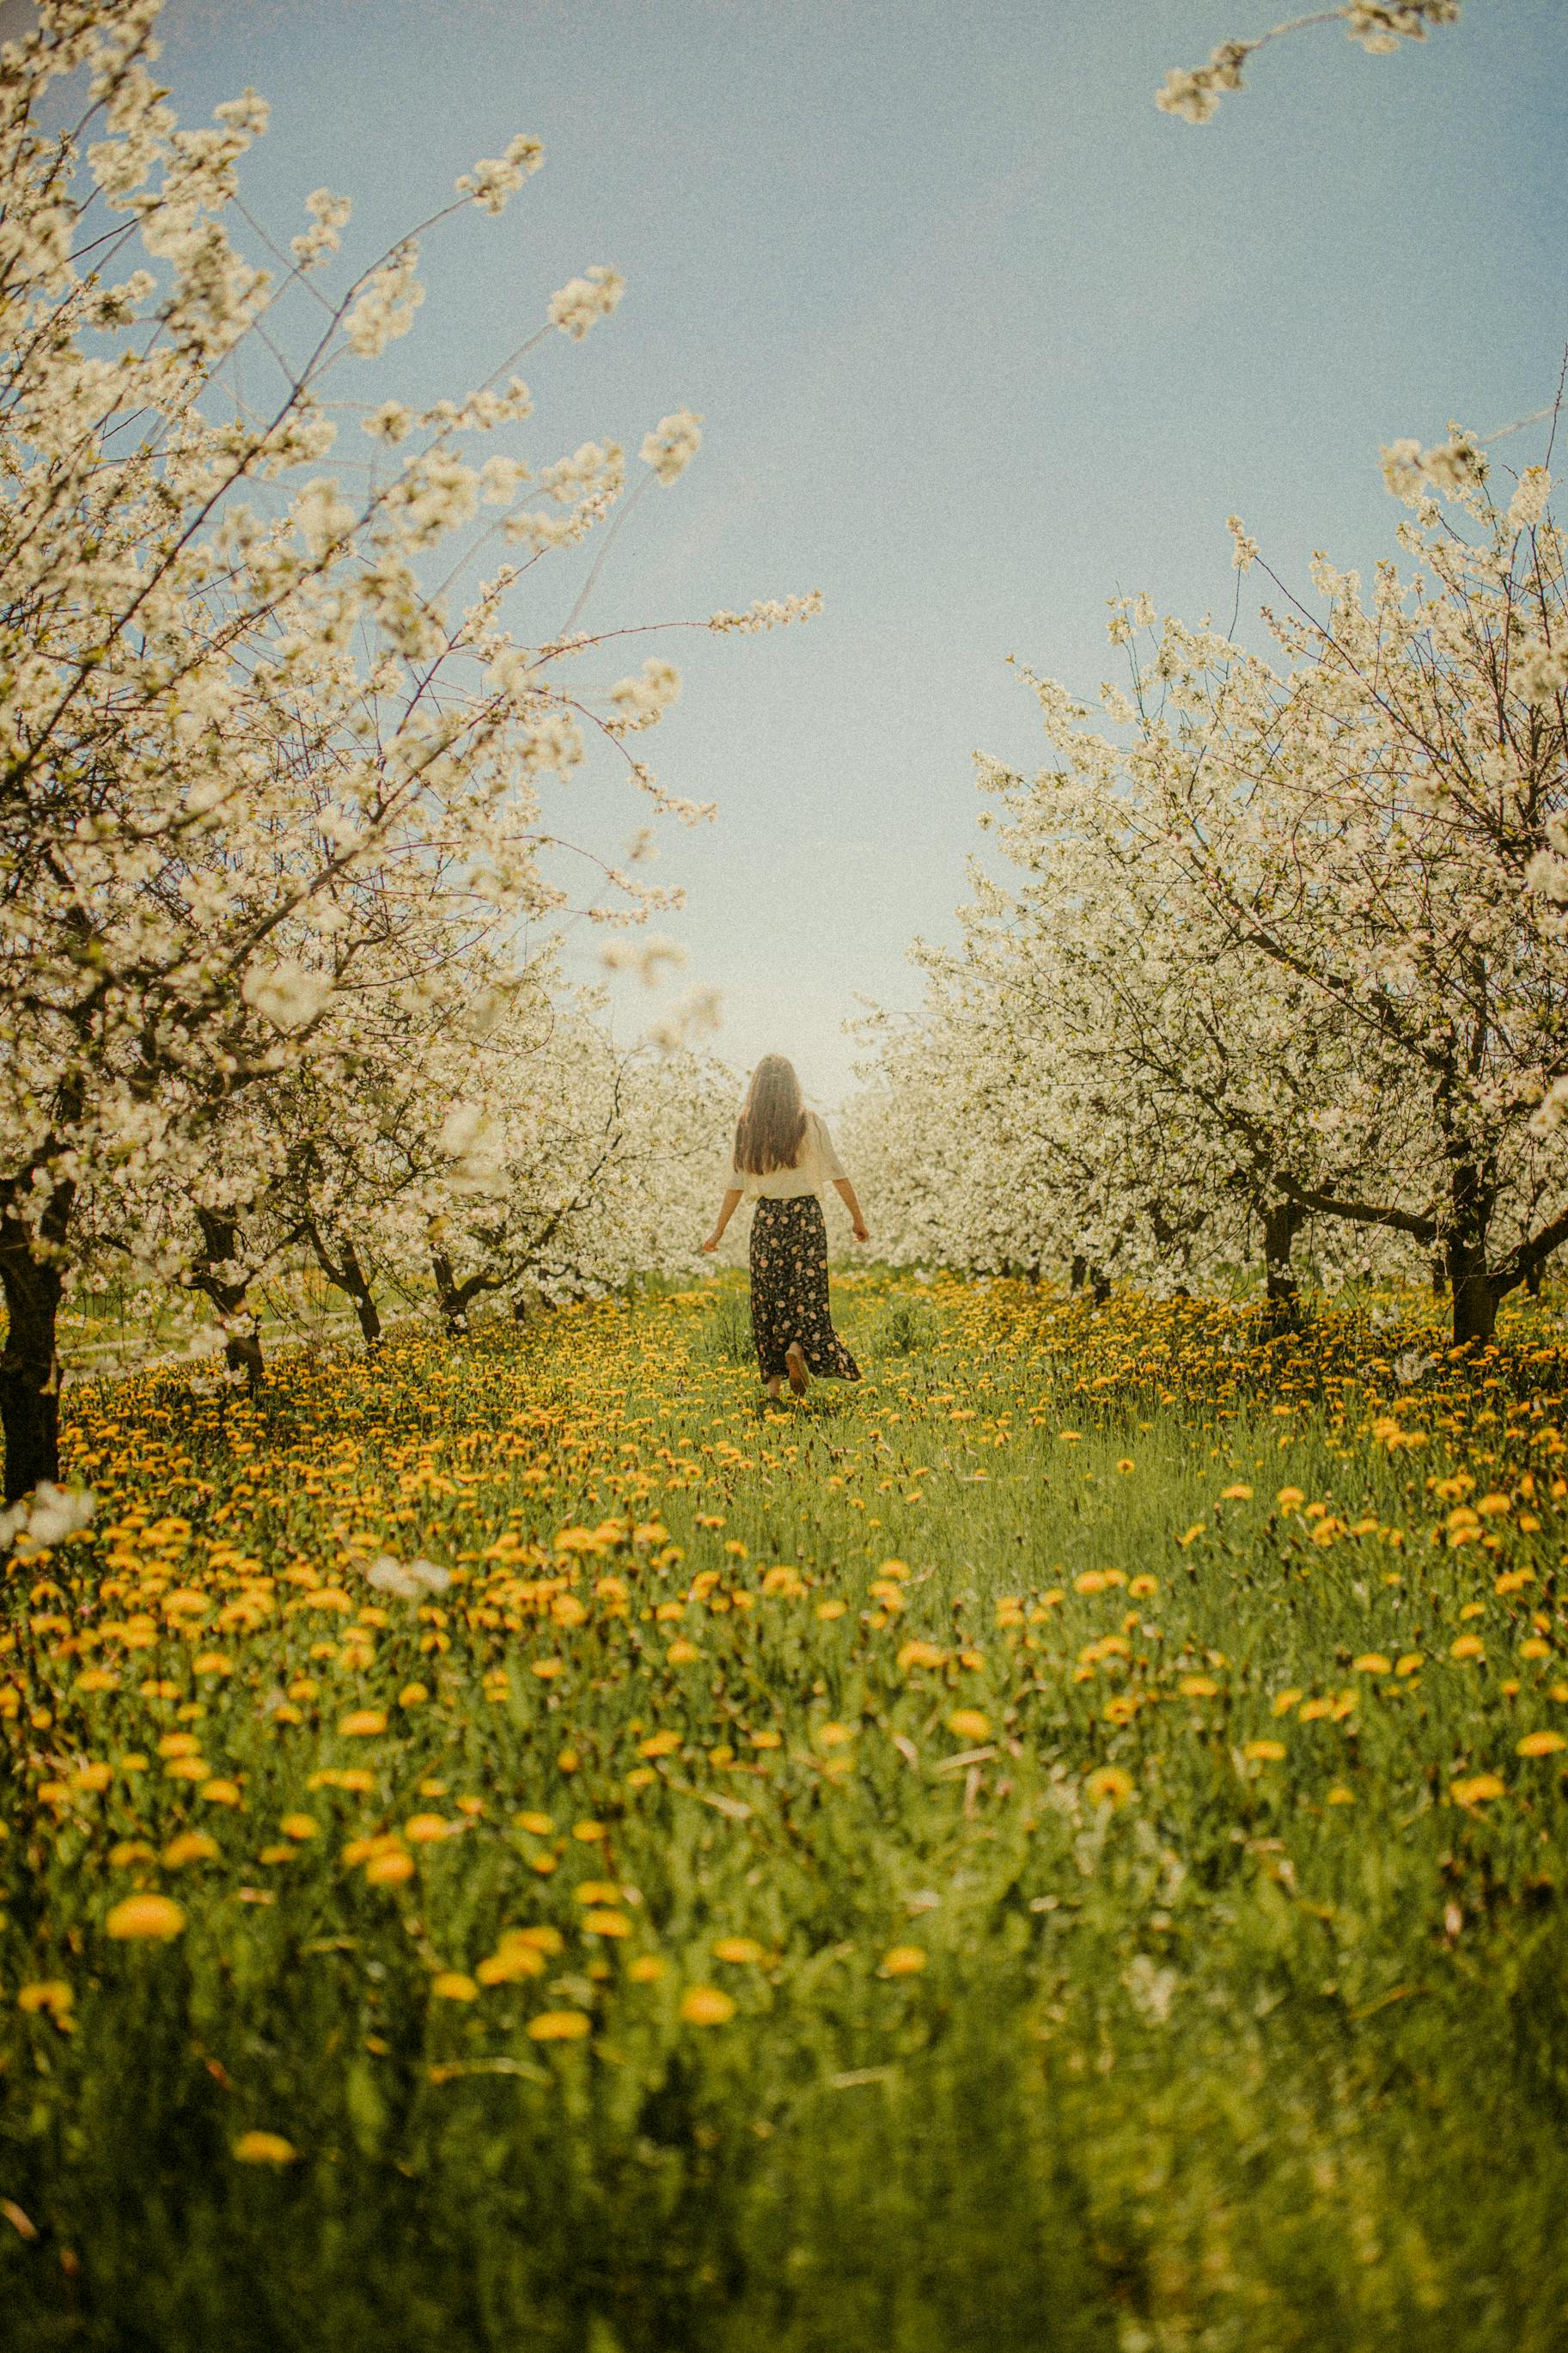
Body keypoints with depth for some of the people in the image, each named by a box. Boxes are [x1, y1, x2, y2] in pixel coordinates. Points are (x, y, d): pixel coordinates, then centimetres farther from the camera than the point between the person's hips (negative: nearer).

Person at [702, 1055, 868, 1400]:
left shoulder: (746, 1128, 2)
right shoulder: (810, 1123, -3)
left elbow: (736, 1185, 3)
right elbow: (838, 1175, -2)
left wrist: (719, 1230, 10)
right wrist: (858, 1219, 5)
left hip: (767, 1218, 2)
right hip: (806, 1215, -2)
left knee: (769, 1295, 8)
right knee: (807, 1289, 4)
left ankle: (773, 1378, 8)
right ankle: (799, 1348, -23)